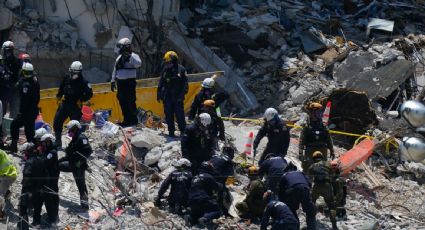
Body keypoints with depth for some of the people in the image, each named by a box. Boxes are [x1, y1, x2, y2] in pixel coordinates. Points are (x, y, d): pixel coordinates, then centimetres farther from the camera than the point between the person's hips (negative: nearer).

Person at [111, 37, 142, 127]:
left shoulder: (133, 56, -7)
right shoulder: (119, 57, 15)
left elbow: (138, 64, -28)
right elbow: (115, 70, 22)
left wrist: (130, 56, -34)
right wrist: (113, 80, 18)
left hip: (129, 82, -7)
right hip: (120, 82, 7)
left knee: (130, 102, -7)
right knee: (122, 101, 10)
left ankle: (133, 120, 1)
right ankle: (127, 119, 19)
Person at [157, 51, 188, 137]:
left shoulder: (181, 69, -5)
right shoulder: (165, 69, 7)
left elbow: (185, 84, -4)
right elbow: (161, 83, 14)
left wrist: (182, 94, -11)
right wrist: (159, 94, 11)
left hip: (177, 96, -4)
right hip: (167, 96, 4)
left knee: (179, 114, -3)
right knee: (169, 114, 4)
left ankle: (183, 130, 10)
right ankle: (171, 131, 13)